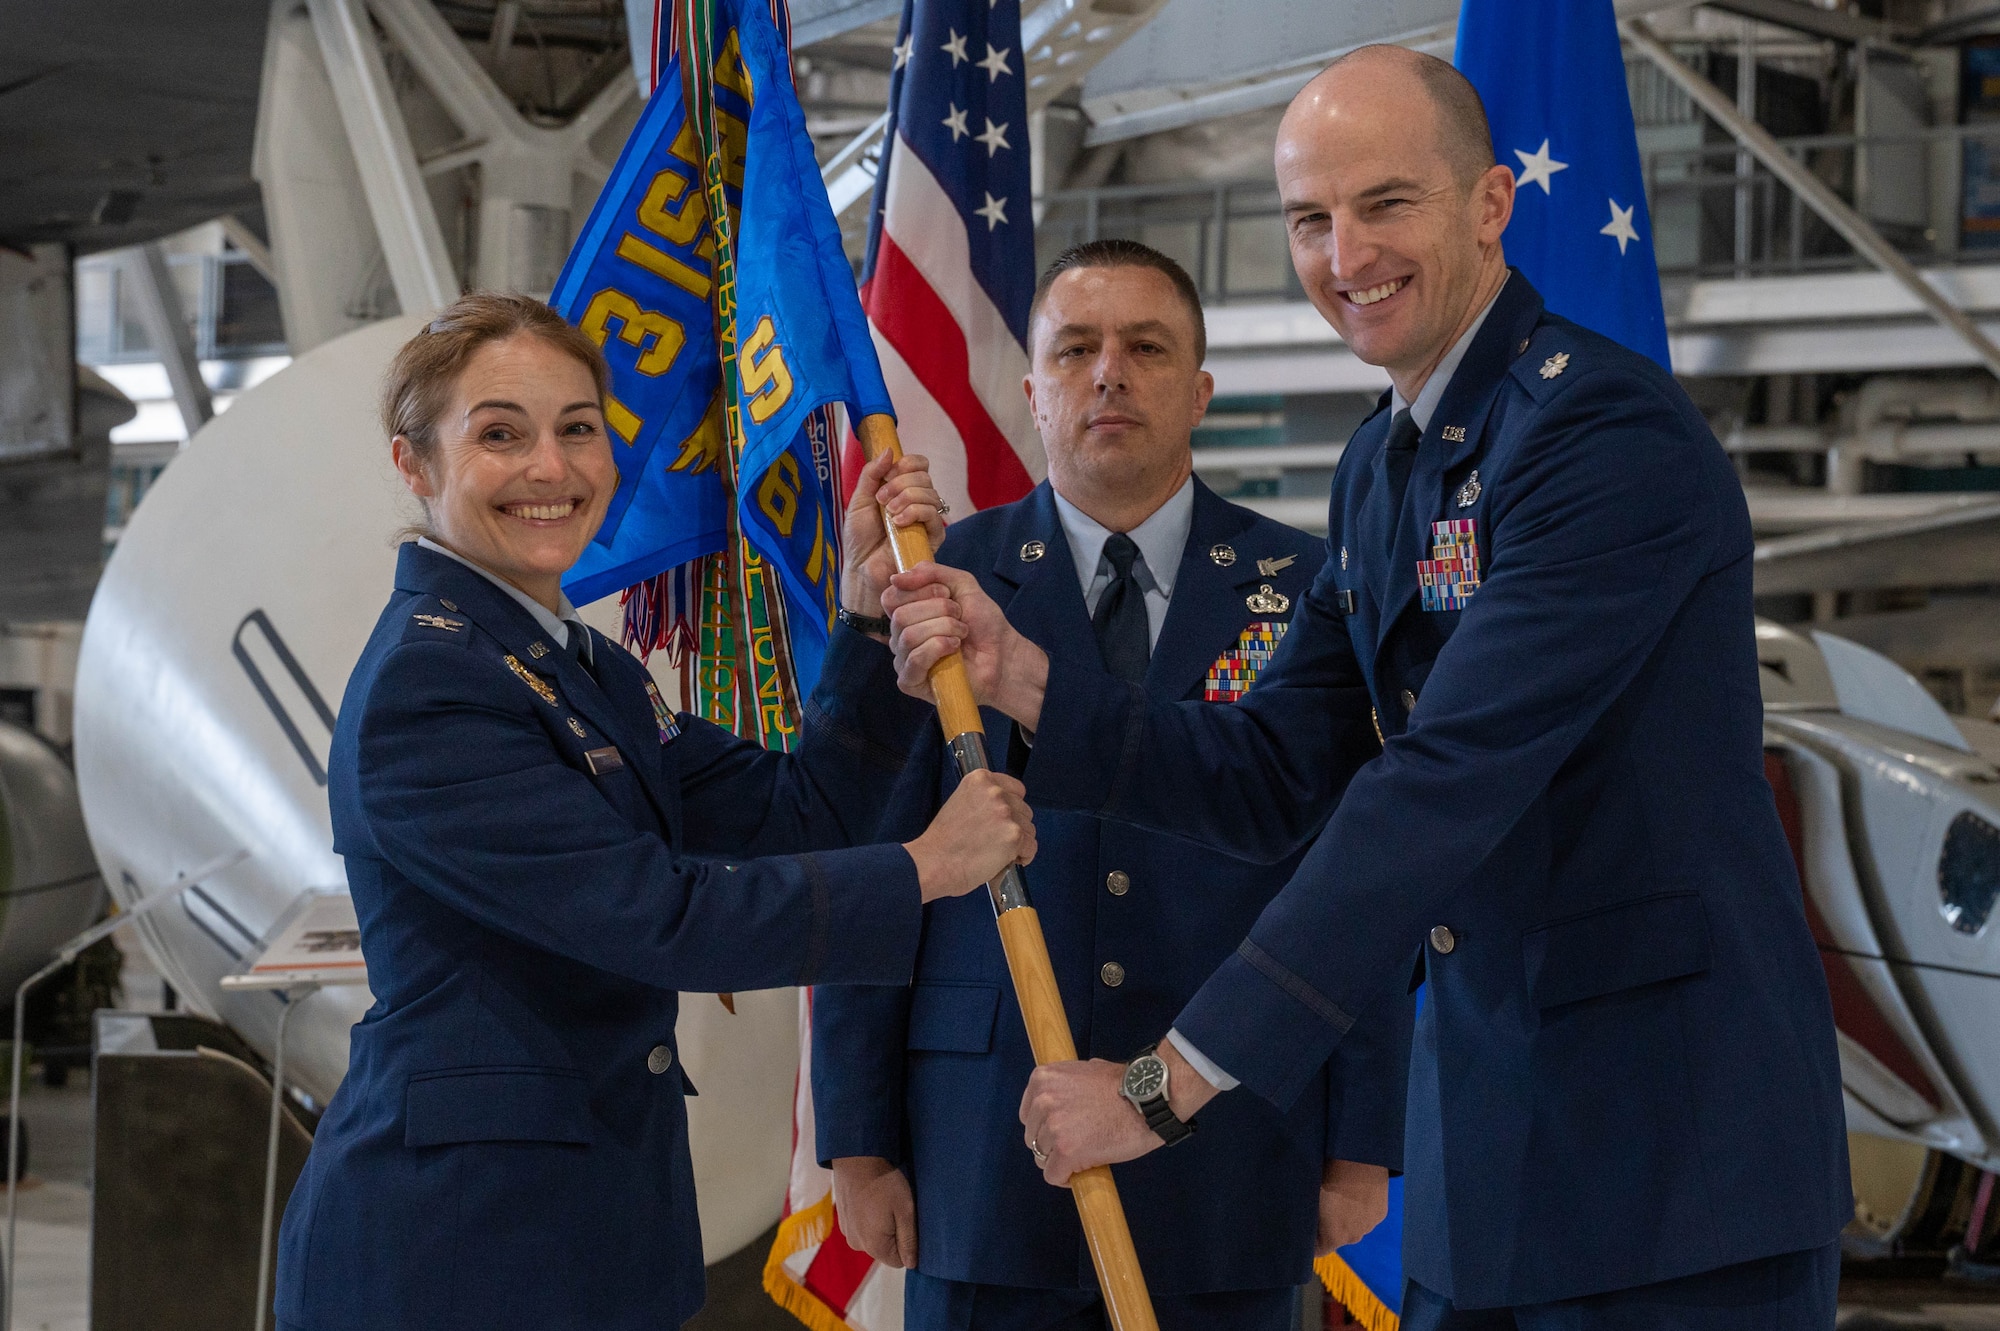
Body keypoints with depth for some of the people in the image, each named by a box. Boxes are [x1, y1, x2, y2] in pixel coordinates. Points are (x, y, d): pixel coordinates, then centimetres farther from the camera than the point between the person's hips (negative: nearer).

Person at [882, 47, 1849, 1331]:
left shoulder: (1611, 430, -17)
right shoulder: (1382, 467, 13)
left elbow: (1445, 784, -24)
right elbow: (1271, 780, 12)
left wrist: (1175, 1080, -24)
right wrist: (1015, 674, -3)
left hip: (1673, 1144, -8)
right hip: (1485, 1147, 8)